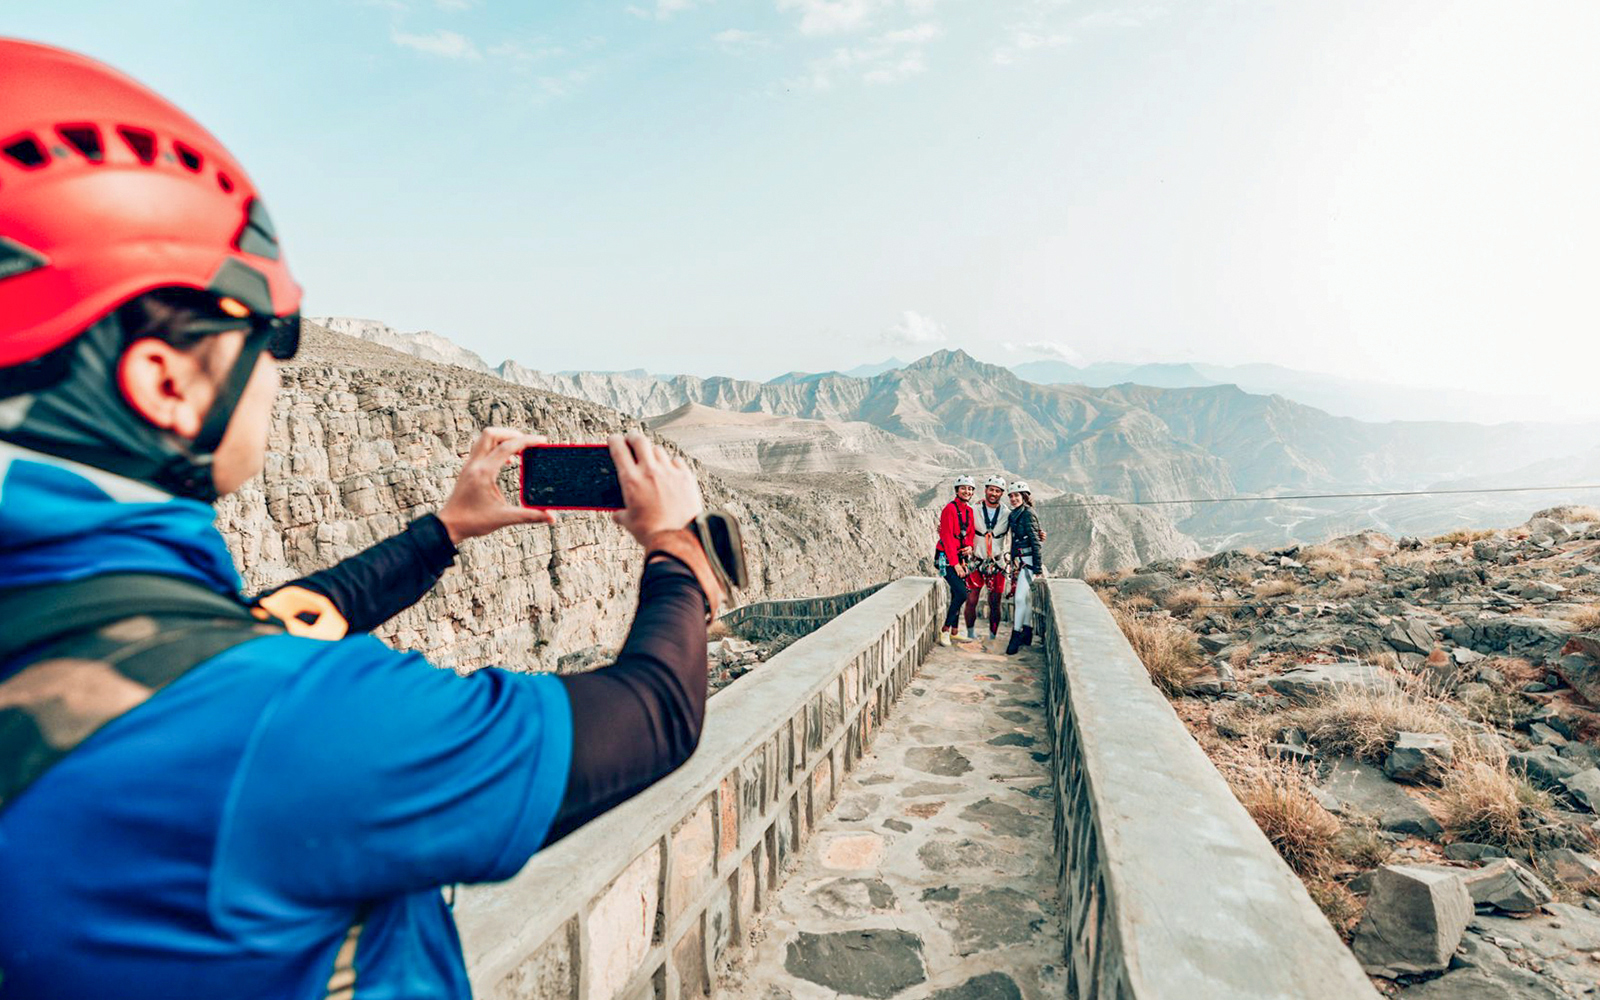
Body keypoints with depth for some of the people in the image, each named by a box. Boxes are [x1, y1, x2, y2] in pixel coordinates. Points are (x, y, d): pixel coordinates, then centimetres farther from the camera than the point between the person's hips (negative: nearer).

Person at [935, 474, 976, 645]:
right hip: (947, 558, -8)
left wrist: (970, 547, -4)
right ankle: (945, 630, -4)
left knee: (957, 595, 11)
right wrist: (955, 563, -21)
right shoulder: (950, 509, -14)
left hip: (961, 558, 8)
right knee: (961, 593, -16)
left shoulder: (969, 511, 10)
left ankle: (954, 632, 22)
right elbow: (947, 538, -18)